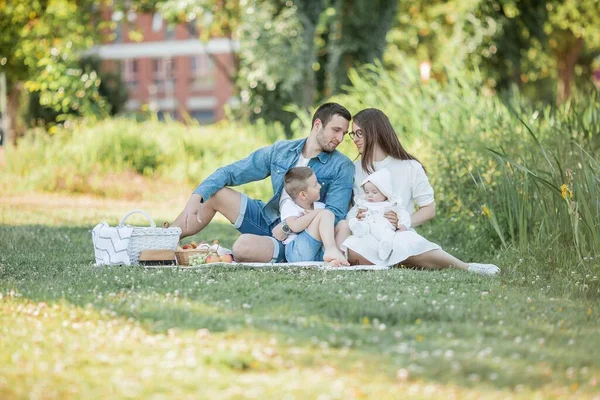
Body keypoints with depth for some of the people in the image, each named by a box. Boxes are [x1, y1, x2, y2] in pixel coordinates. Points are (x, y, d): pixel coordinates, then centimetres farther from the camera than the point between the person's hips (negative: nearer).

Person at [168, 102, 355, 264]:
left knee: (244, 246, -33)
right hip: (268, 218, 6)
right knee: (213, 193, -4)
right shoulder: (281, 151, 4)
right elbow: (229, 172, 3)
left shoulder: (342, 167, -8)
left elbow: (334, 214, -18)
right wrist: (197, 196, -12)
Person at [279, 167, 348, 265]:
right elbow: (295, 227, -19)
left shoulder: (319, 206, 21)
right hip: (296, 252, -7)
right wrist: (315, 213, -12)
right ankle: (331, 251, -34)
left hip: (318, 254, 7)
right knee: (326, 214, -17)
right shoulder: (288, 206, 0)